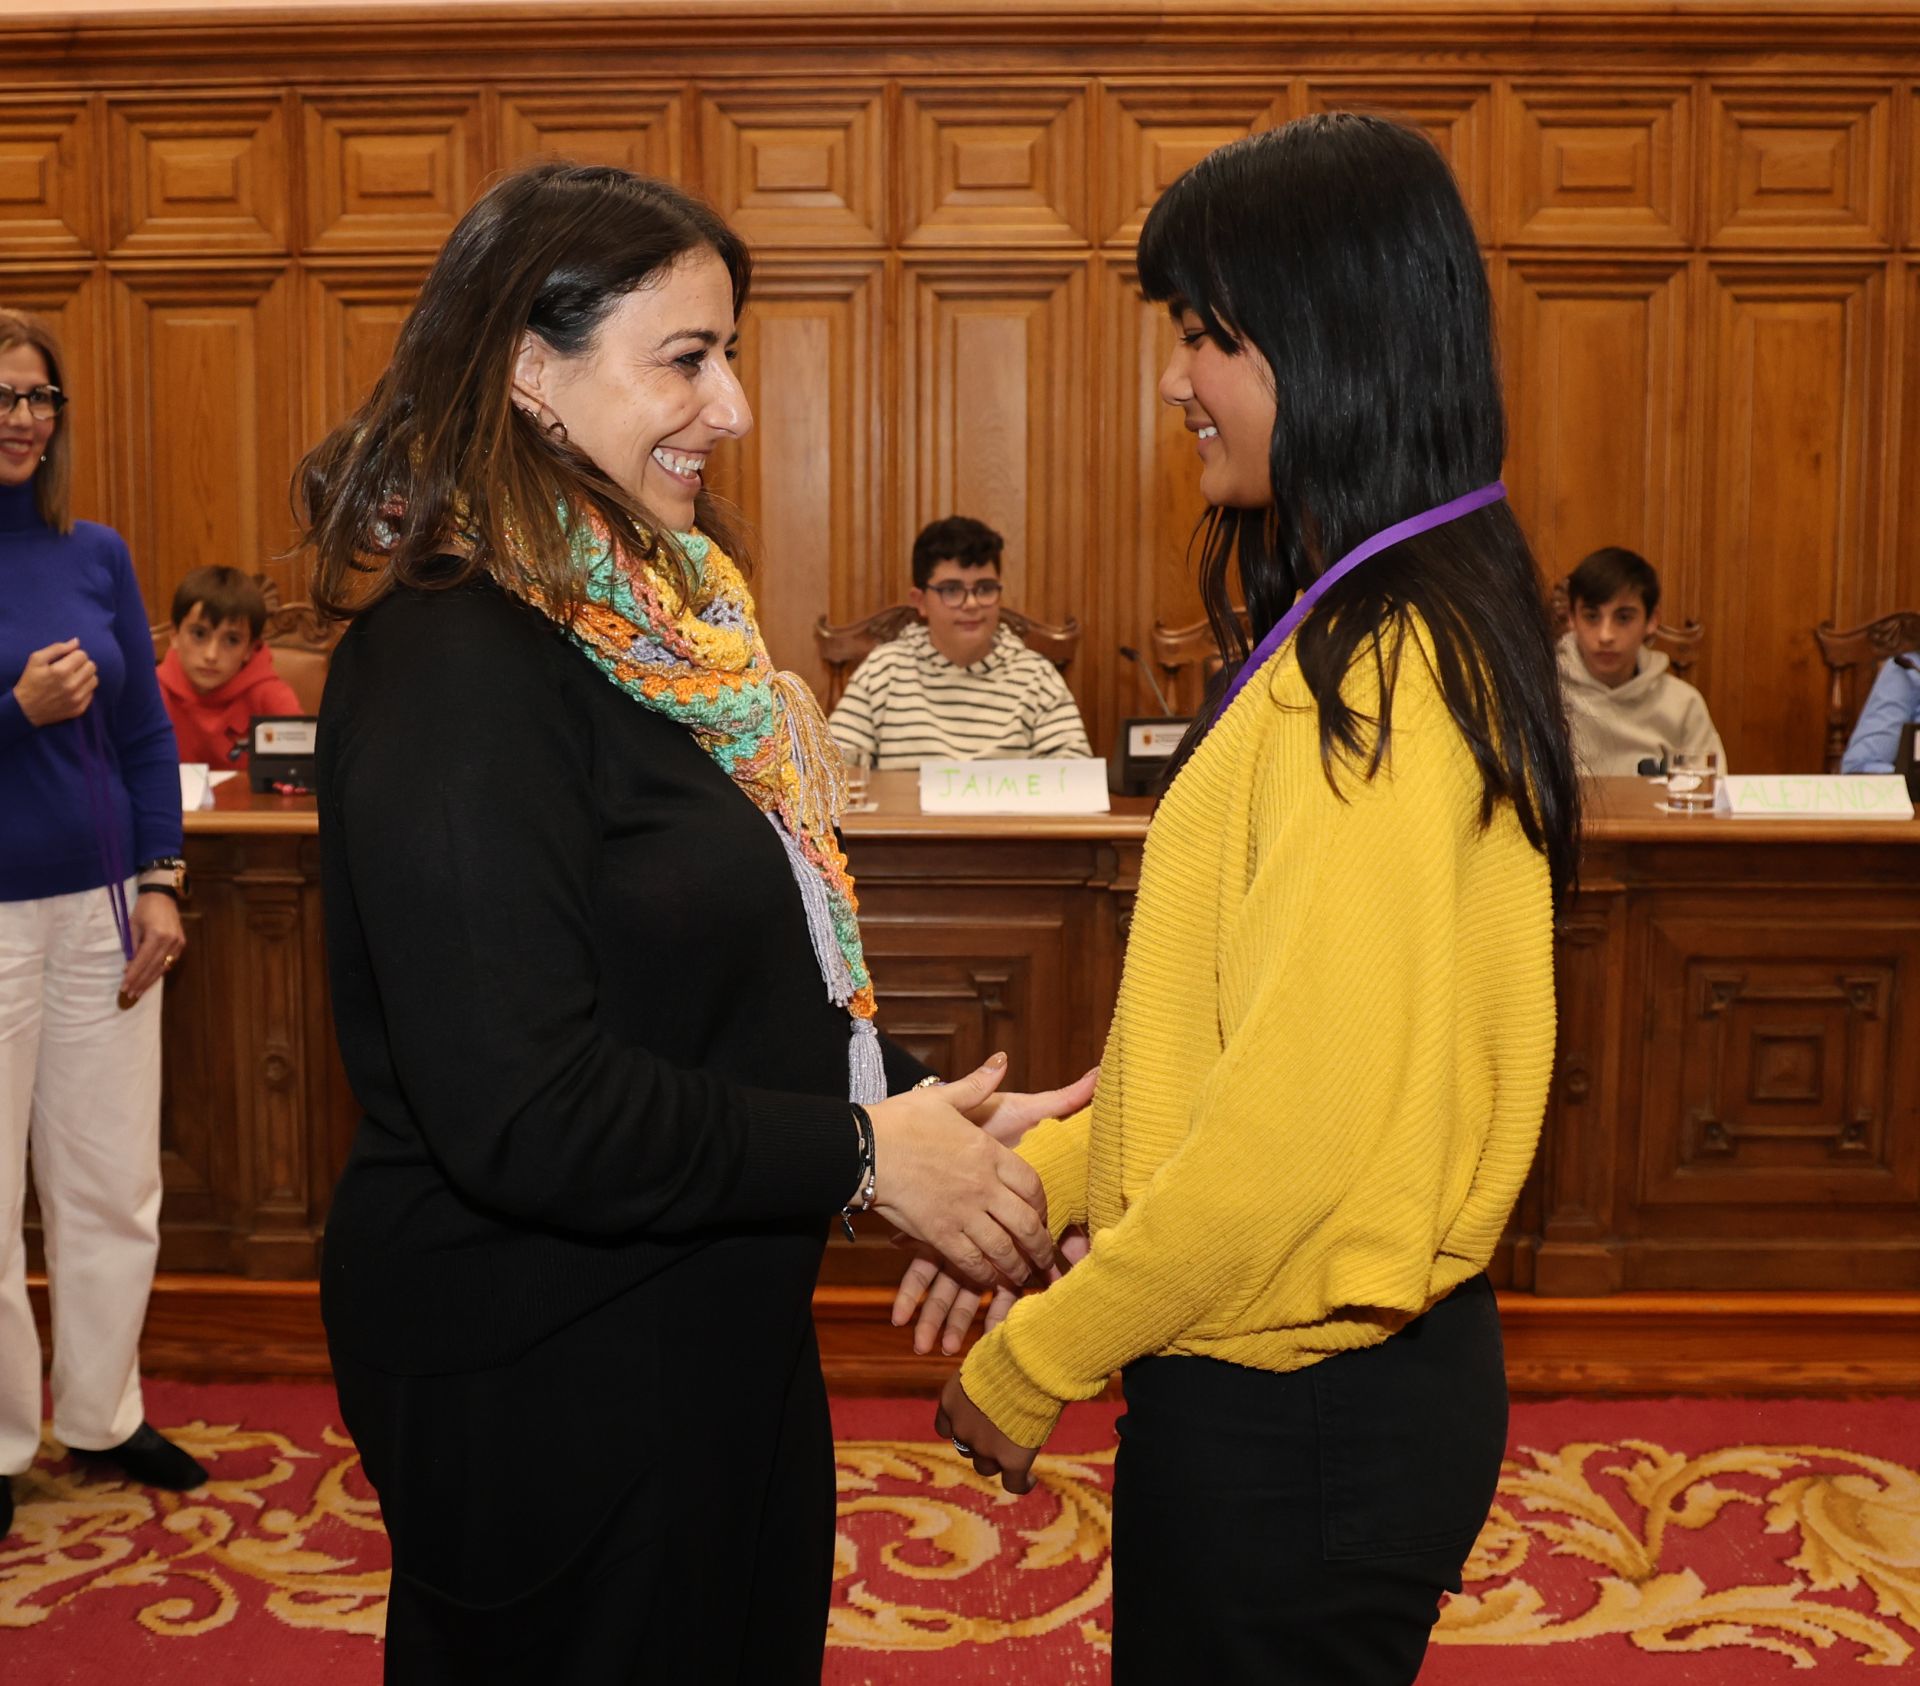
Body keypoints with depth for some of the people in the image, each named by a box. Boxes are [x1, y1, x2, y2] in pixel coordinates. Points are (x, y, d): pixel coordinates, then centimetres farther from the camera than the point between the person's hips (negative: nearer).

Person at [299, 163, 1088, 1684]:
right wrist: (862, 1153, -18)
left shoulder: (646, 609, 7)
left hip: (708, 1336, 9)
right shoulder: (456, 669, -22)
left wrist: (931, 1107, -2)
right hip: (549, 1386, -9)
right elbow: (524, 1111, -27)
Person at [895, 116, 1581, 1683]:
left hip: (1295, 1416, -9)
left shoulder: (1379, 681, -23)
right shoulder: (1419, 632, 7)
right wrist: (1036, 1180, 6)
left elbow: (1292, 1127, -24)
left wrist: (1031, 1368, -12)